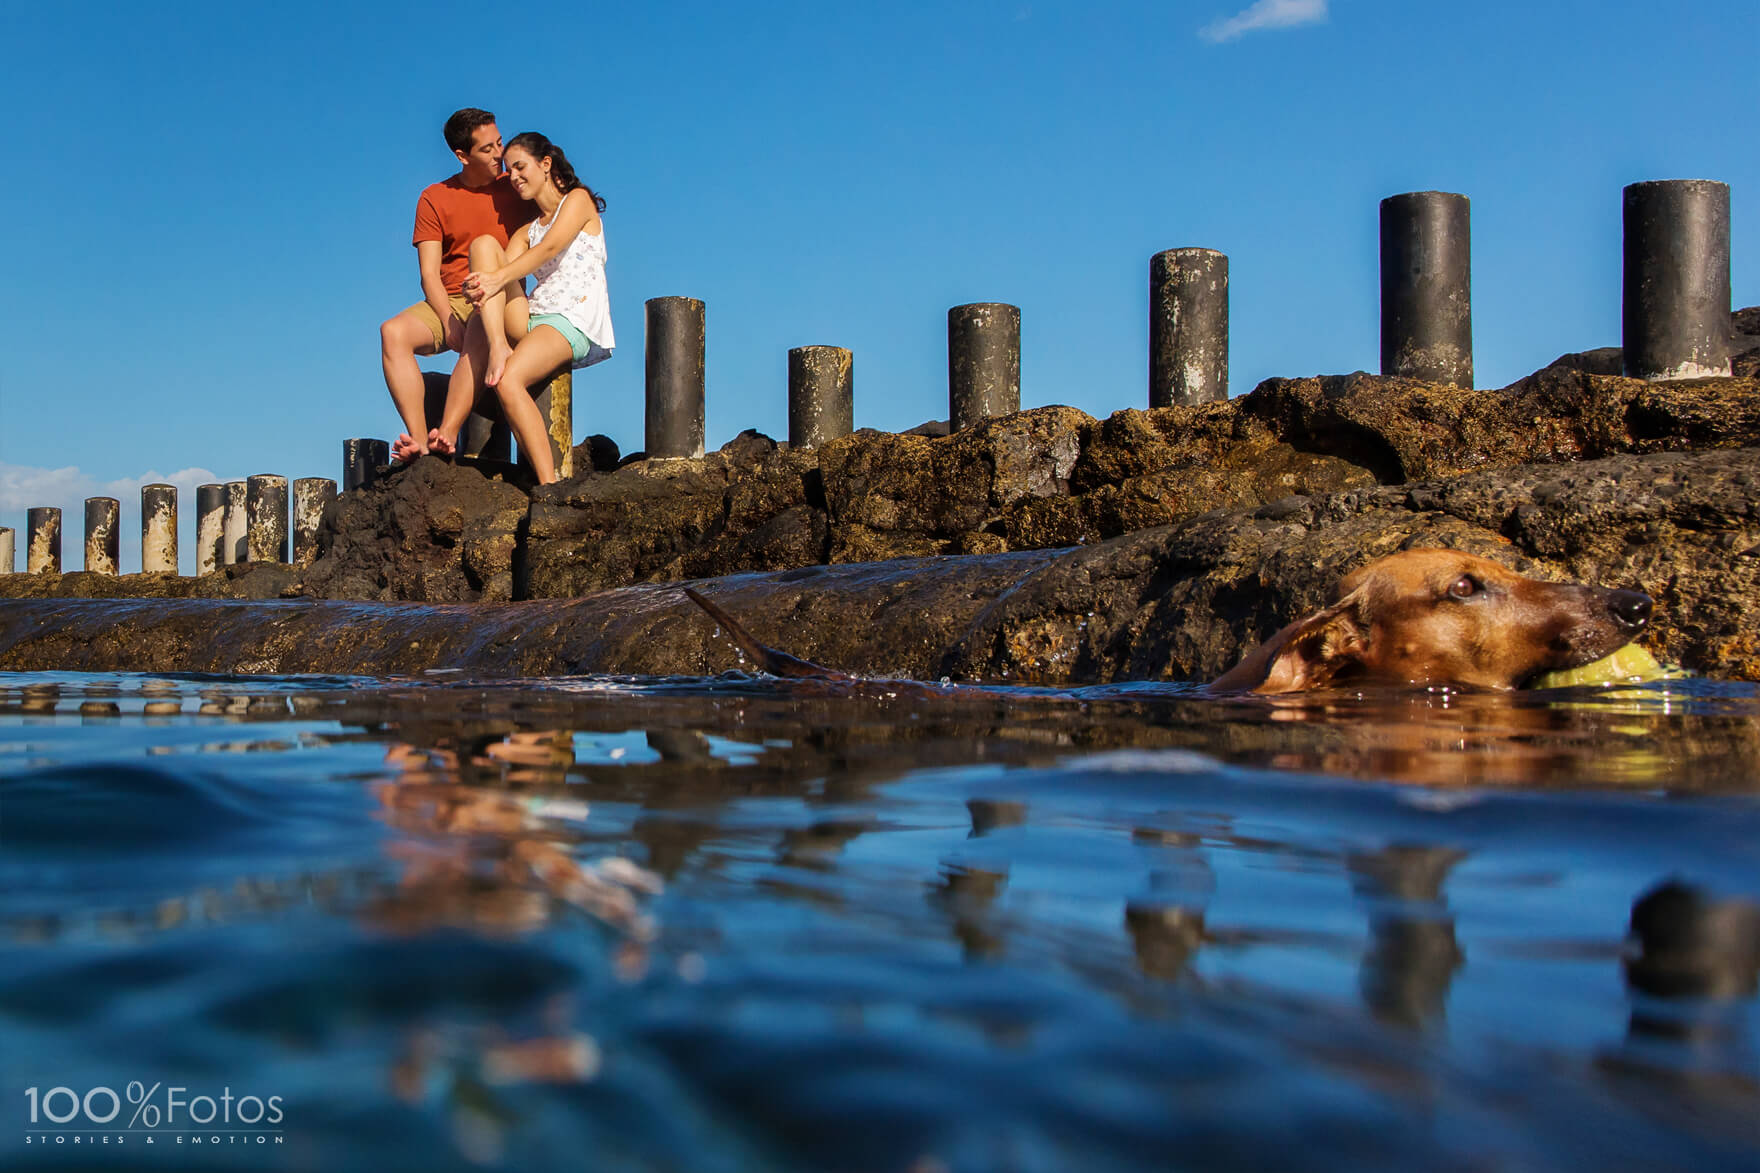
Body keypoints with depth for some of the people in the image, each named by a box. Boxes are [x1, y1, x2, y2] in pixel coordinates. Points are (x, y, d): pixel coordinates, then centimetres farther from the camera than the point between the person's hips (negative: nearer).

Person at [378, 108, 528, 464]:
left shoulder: (515, 189, 8)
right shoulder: (435, 199, 8)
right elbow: (429, 275, 0)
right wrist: (449, 322, -18)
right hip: (449, 303, 2)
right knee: (393, 332, -27)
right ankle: (420, 442, -35)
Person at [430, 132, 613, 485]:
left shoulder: (579, 200, 10)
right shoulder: (526, 232, 28)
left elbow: (550, 248, -9)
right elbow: (507, 272, 8)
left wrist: (497, 277, -22)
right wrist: (486, 287, -18)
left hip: (576, 323, -6)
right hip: (530, 319, 6)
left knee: (508, 379, -33)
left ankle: (549, 485, -39)